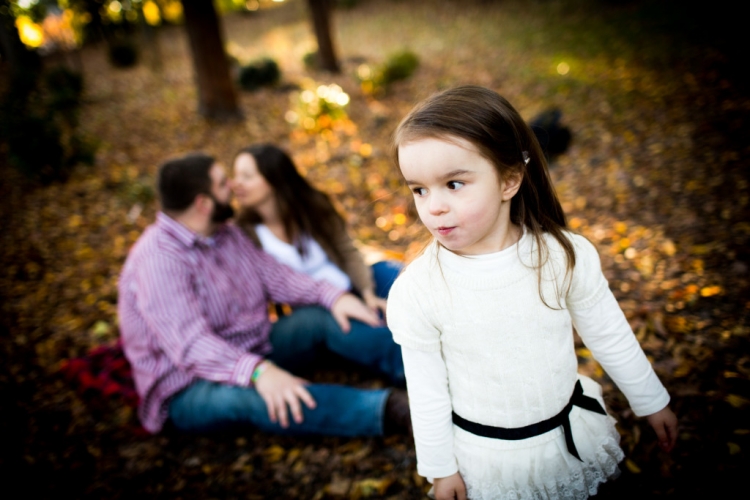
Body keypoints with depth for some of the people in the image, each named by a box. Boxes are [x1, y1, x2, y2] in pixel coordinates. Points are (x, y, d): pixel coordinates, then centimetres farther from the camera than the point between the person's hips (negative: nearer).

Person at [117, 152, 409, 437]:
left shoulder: (224, 233, 5)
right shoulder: (158, 260, -23)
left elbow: (272, 275, 5)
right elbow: (190, 345, -33)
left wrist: (332, 296, -10)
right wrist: (258, 372, -47)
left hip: (252, 352, 9)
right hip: (191, 390, -8)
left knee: (325, 317, -7)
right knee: (249, 394, -39)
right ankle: (388, 410, -48)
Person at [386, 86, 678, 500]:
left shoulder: (567, 256, -20)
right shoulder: (414, 292, -23)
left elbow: (611, 337, -4)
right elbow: (426, 390, -11)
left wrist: (651, 402, 8)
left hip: (575, 434, 2)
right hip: (485, 457, -1)